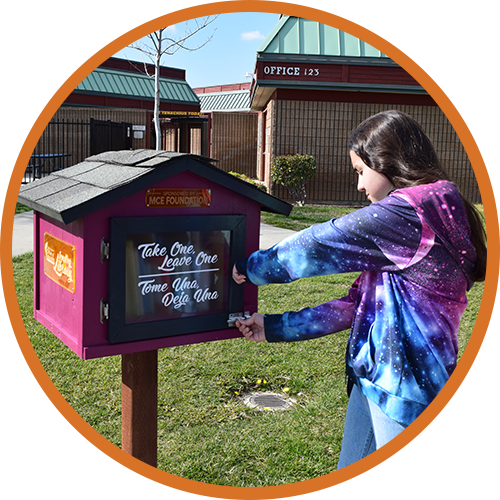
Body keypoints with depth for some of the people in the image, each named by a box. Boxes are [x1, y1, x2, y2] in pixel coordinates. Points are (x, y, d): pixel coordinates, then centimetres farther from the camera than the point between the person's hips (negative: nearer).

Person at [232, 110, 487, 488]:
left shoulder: (406, 213, -18)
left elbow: (316, 246, -16)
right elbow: (357, 305, 13)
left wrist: (250, 266, 2)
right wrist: (273, 328, 12)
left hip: (407, 389, -10)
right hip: (373, 379, 10)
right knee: (350, 484, 21)